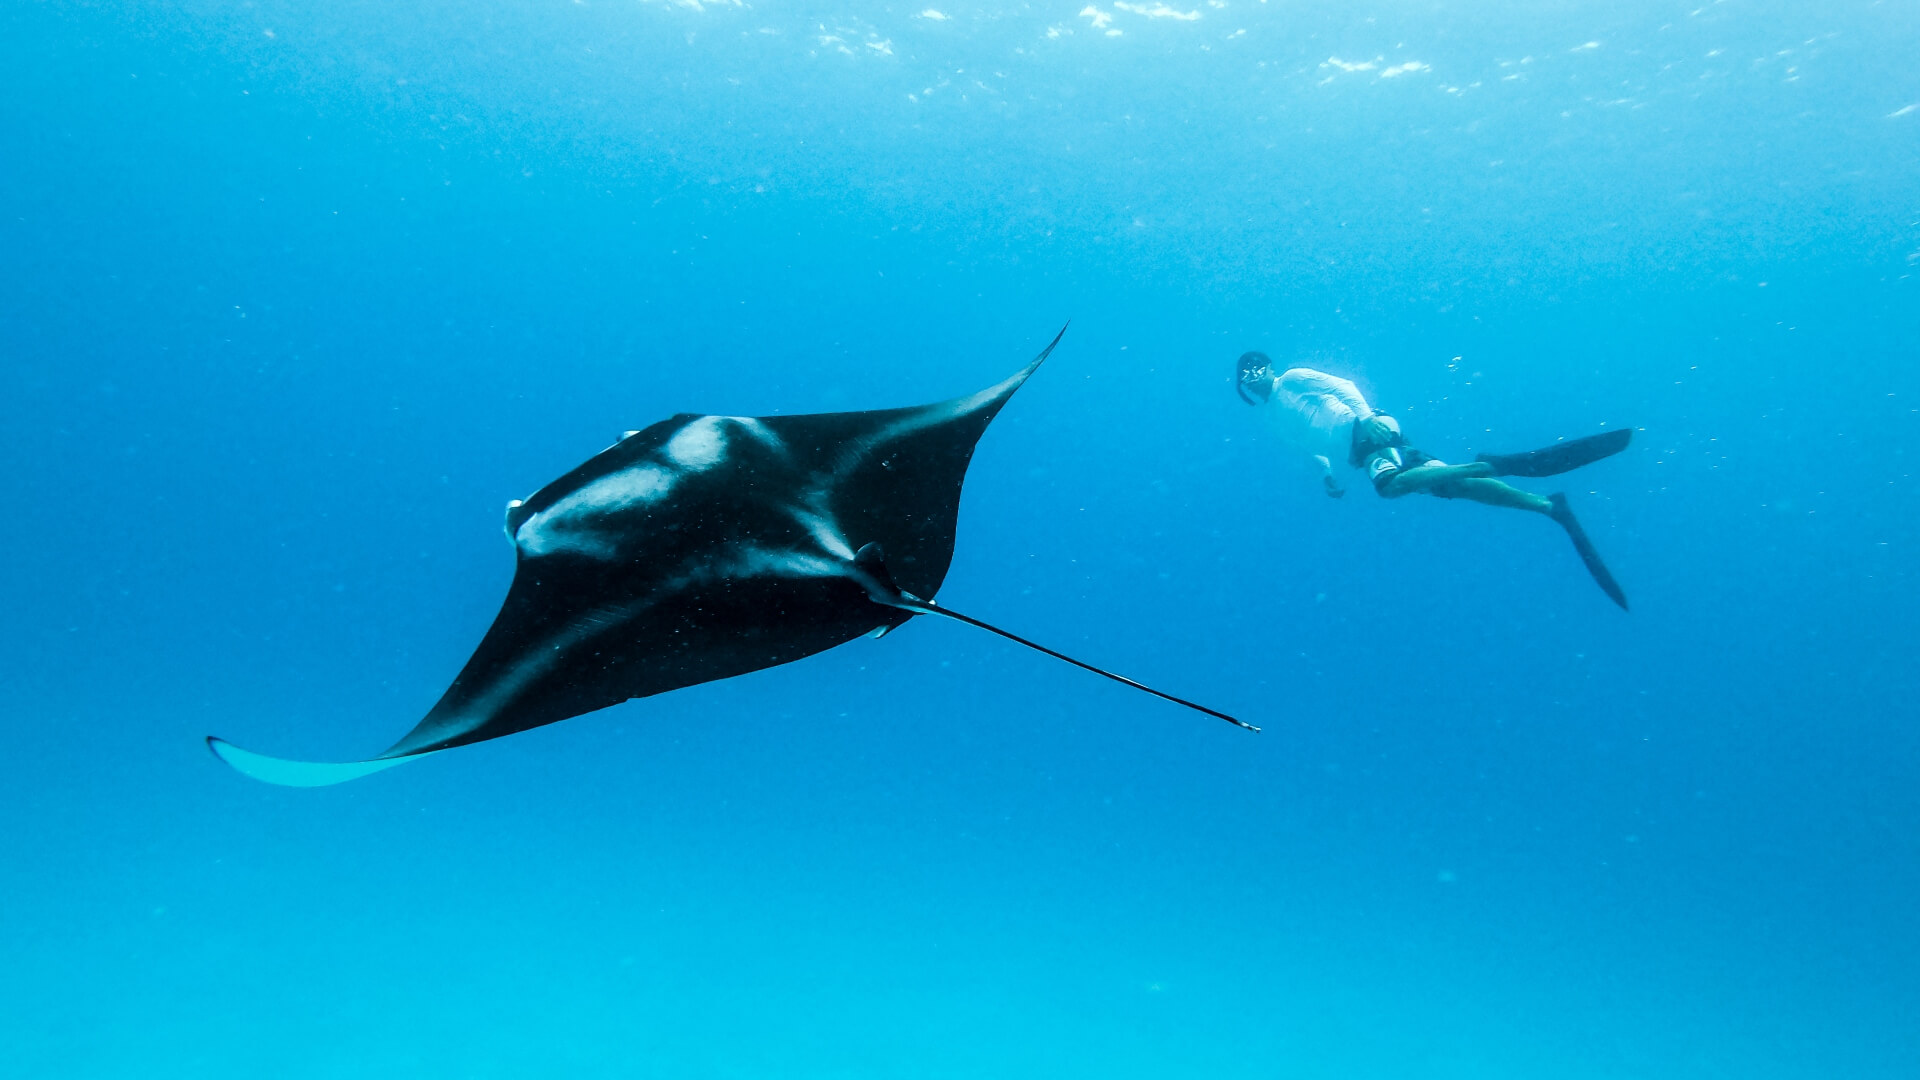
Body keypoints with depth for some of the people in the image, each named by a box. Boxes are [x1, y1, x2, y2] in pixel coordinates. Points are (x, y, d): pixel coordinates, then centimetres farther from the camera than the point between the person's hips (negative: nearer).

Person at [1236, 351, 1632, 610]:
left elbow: (1341, 385, -4)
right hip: (1358, 452, 7)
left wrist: (1365, 415, -19)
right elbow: (1316, 446, 37)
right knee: (1452, 486, -5)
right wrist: (1326, 475, 20)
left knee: (1390, 484, -37)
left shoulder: (1291, 379, 9)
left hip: (1366, 432, -7)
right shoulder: (1282, 421, 31)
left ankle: (1488, 465, -29)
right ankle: (1550, 506, -6)